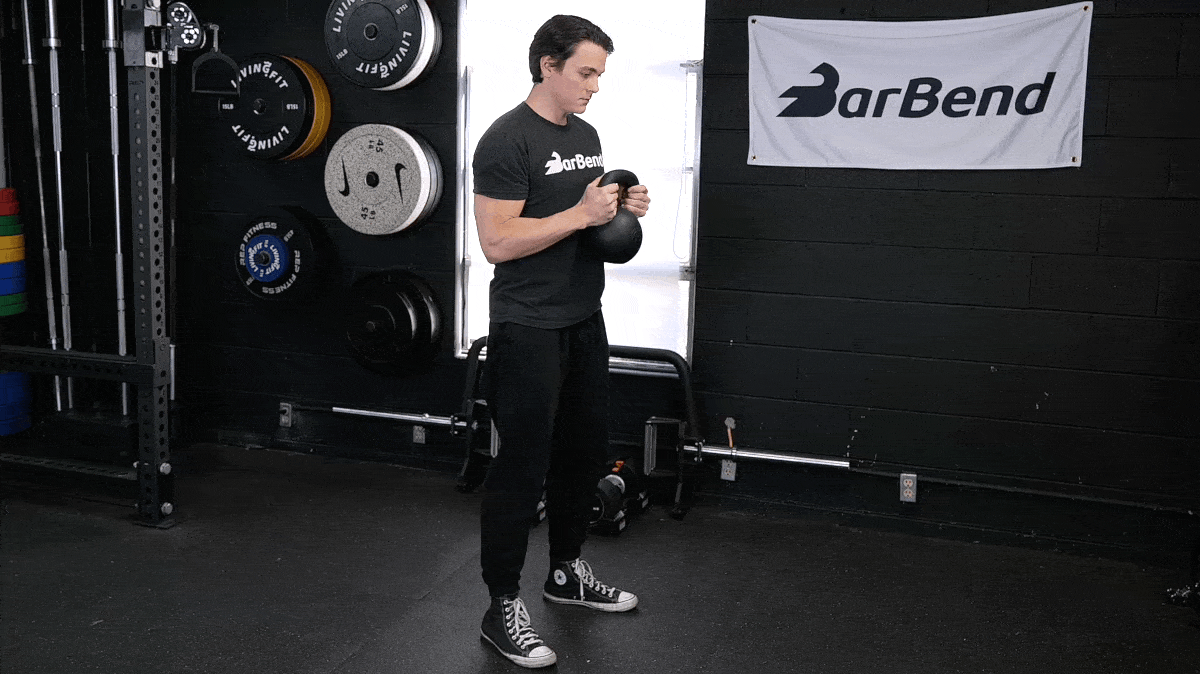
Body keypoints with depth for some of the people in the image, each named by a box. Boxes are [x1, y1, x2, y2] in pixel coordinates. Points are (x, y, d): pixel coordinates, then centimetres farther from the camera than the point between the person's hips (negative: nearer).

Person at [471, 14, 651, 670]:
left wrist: (623, 208, 3)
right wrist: (580, 214, -23)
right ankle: (502, 607, 13)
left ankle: (566, 572, 37)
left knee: (584, 452, 18)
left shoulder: (586, 135, 12)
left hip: (584, 321, 9)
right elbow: (497, 241, -22)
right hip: (529, 331, -9)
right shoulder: (508, 140, -15)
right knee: (522, 467, -1)